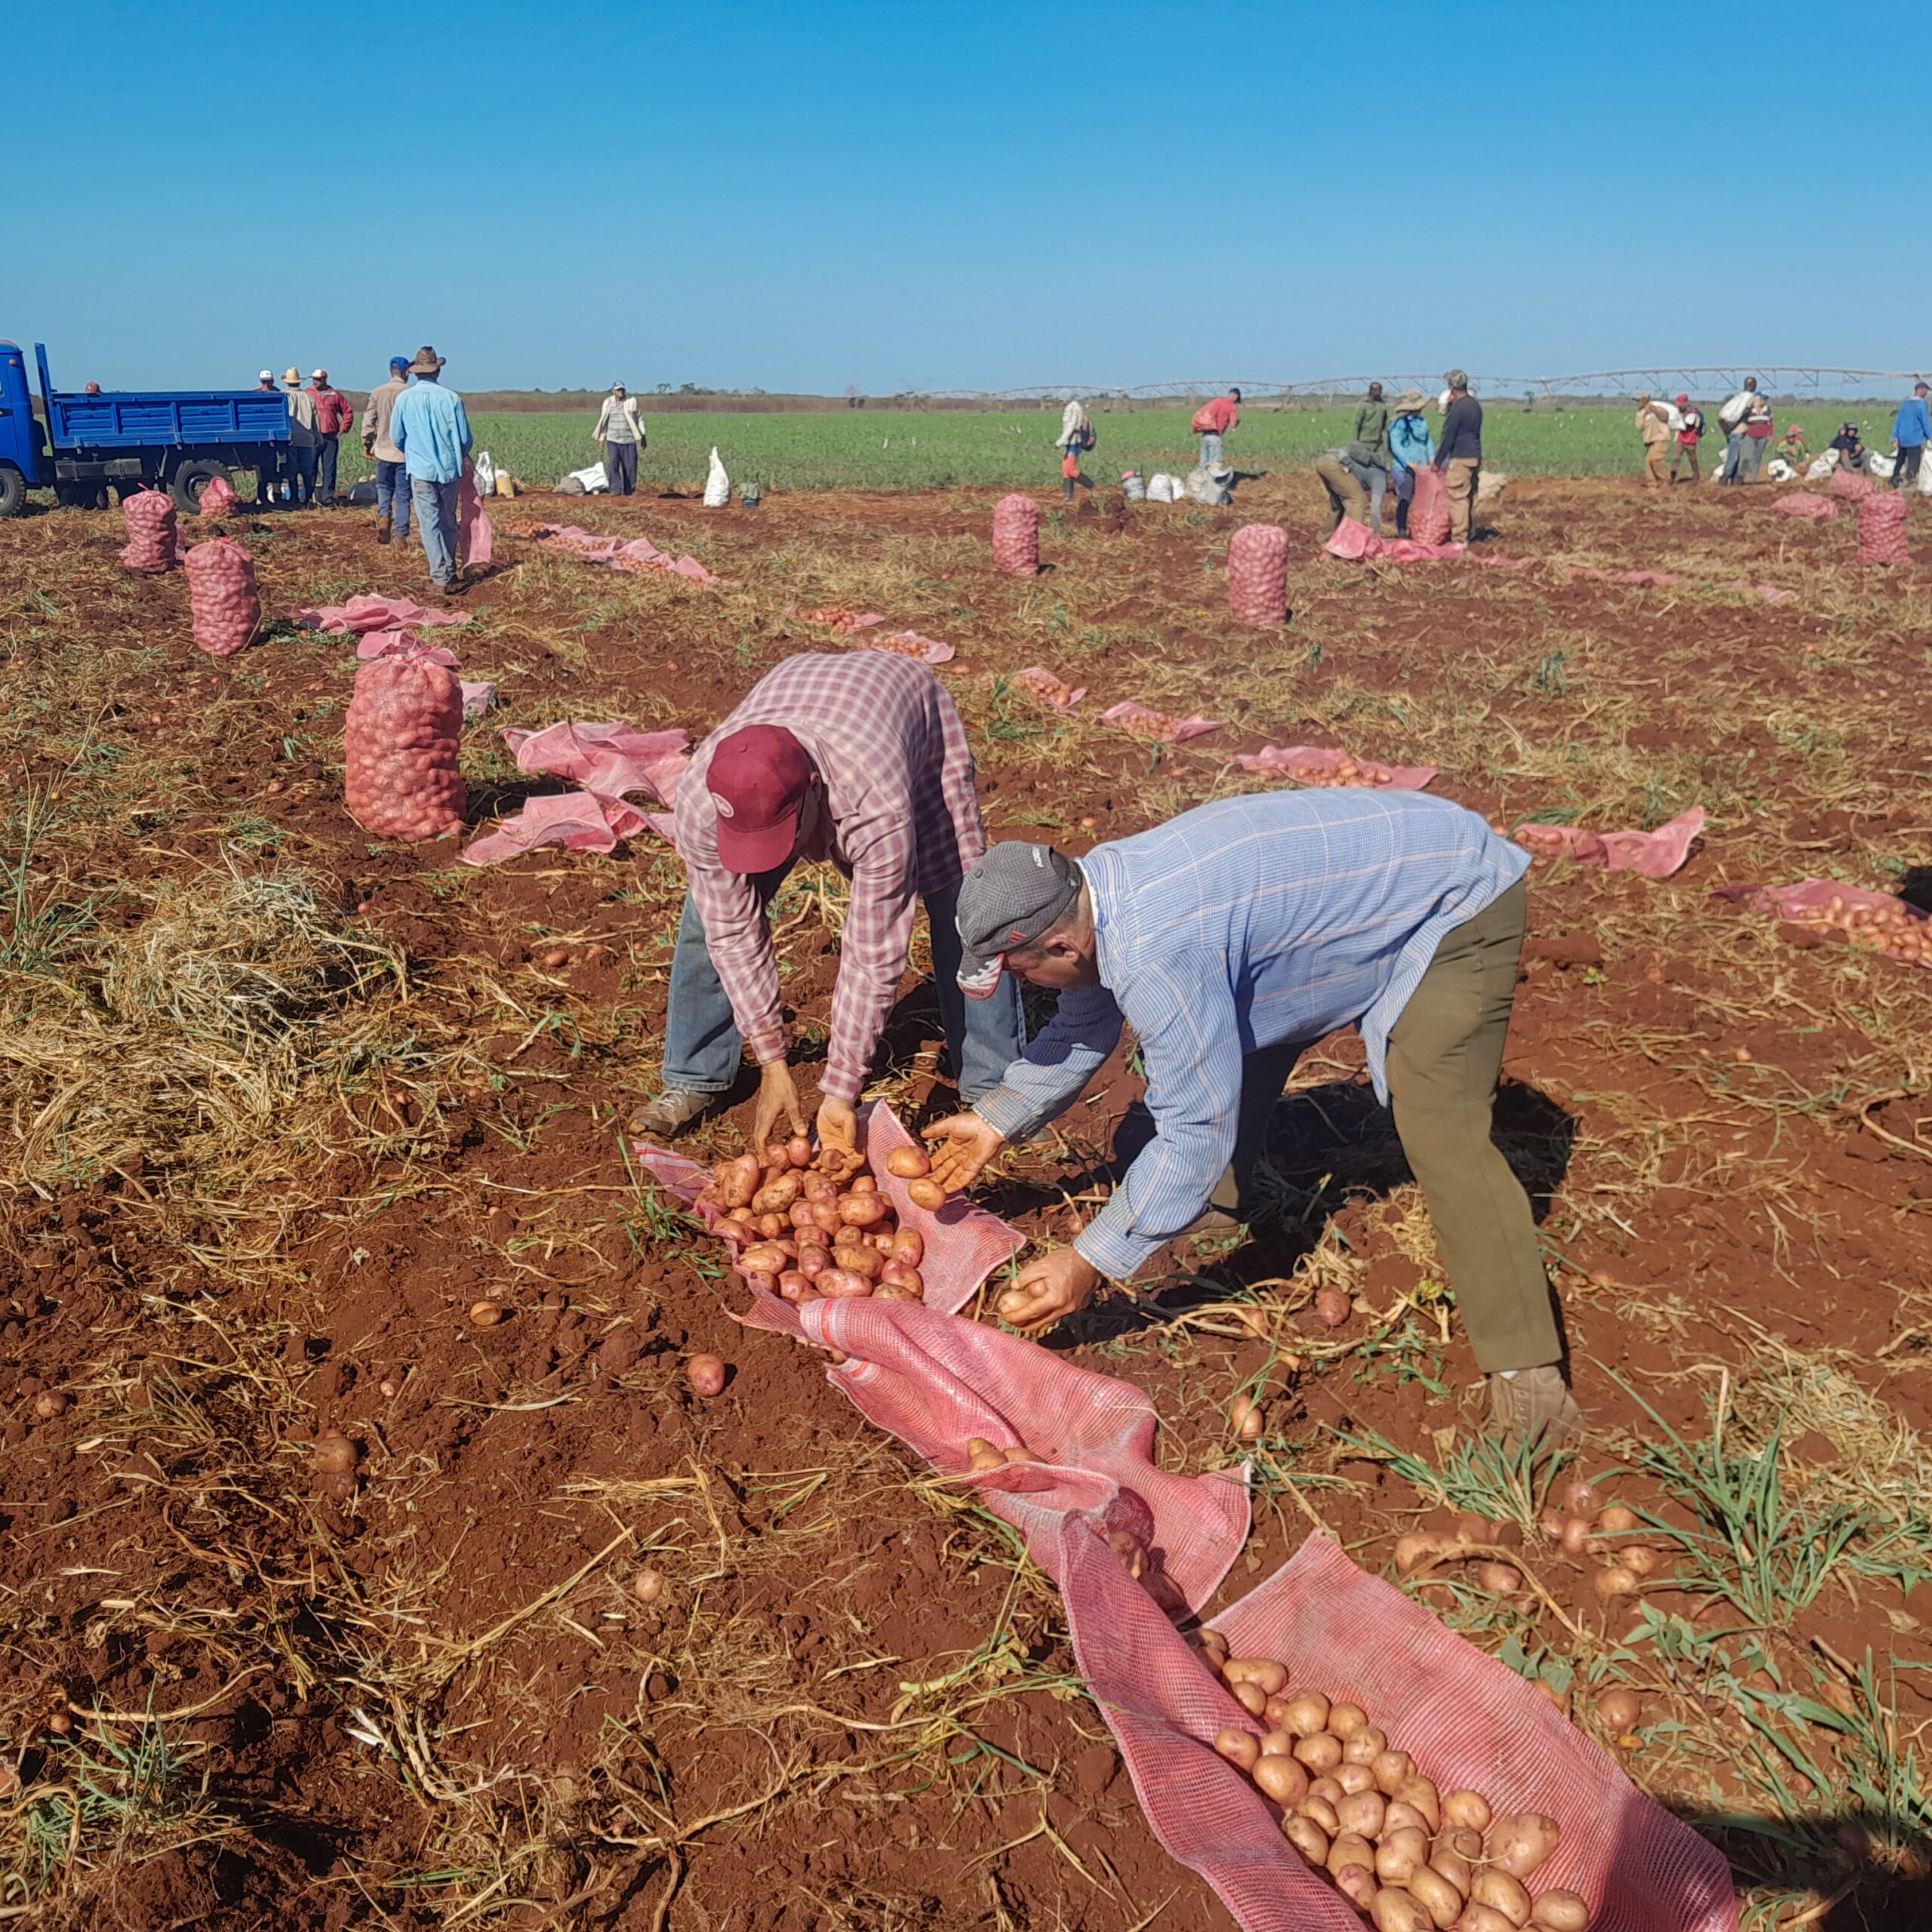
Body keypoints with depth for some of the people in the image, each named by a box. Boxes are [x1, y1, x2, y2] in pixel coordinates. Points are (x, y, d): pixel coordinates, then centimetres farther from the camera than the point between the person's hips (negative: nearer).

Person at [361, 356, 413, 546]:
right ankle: (401, 536, 4)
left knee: (384, 487, 21)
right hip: (406, 451, -2)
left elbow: (368, 421, 3)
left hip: (383, 450, 2)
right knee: (403, 494, 4)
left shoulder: (377, 393, 1)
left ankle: (384, 515, -4)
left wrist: (367, 445, 15)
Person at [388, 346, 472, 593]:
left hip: (421, 470, -1)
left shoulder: (404, 399, -3)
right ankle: (450, 570, 23)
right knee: (449, 521, 14)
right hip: (450, 469, 1)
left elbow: (396, 438, 6)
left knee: (430, 524, 2)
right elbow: (465, 439, -1)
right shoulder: (451, 398, -5)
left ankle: (440, 576, -2)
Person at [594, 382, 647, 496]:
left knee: (630, 465, 0)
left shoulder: (632, 401, 2)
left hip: (629, 440, 0)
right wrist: (602, 439, 12)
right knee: (613, 464, -14)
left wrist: (643, 436, 2)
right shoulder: (608, 402, 6)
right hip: (612, 440, 0)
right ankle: (615, 489, -17)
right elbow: (603, 421, 13)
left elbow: (639, 419, 6)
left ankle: (629, 490, 12)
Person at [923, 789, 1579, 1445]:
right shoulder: (1091, 889, -6)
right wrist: (996, 1122, 10)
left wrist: (1090, 1263, -22)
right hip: (1364, 874, 10)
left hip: (1454, 909, -10)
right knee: (1236, 1035, 16)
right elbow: (1083, 1029, 12)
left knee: (1442, 1134, -20)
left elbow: (1196, 1132, -29)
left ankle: (1526, 1370, -13)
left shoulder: (1153, 956, -35)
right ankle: (1220, 1199, 36)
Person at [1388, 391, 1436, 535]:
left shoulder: (1422, 422, 14)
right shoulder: (1399, 424, -8)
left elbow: (1428, 440, 16)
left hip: (1420, 467, 6)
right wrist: (1408, 463, -22)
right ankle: (1401, 529, -7)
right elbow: (1395, 445, -14)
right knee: (1405, 498, -11)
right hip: (1404, 468, -6)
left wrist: (1432, 457, 0)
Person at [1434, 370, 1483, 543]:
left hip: (1460, 459, -9)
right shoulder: (1476, 405, 13)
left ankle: (1459, 538, -7)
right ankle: (1468, 534, 18)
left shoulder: (1457, 407, -13)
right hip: (1475, 457, 9)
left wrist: (1438, 462, -5)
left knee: (1457, 497, -6)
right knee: (1470, 497, 13)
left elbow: (1448, 438, -13)